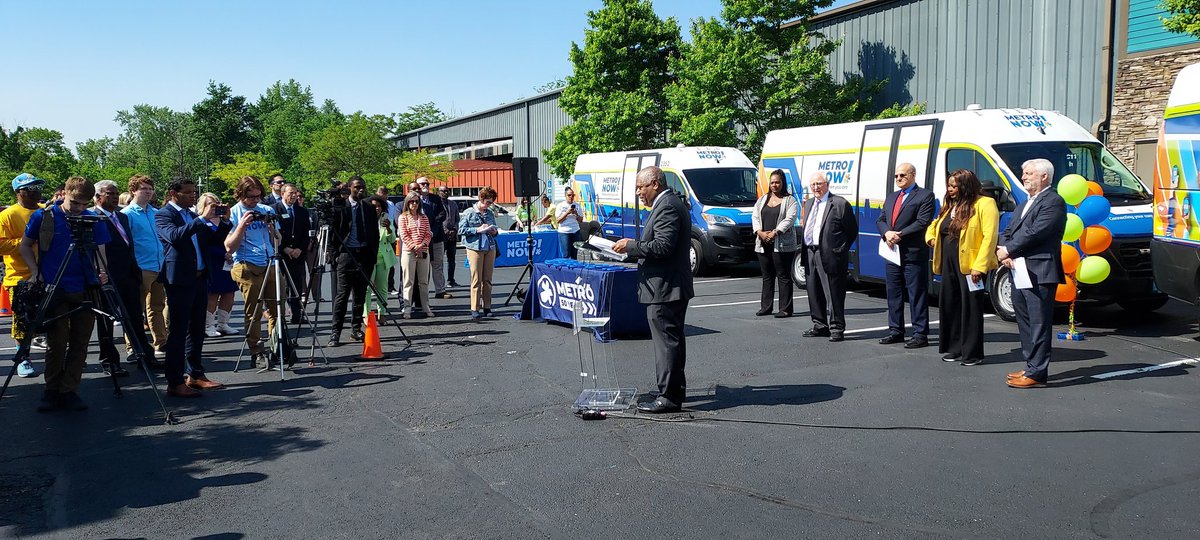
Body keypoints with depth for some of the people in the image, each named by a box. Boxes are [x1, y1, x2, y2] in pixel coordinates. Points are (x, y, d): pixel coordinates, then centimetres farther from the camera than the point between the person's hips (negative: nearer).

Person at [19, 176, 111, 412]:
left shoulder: (94, 220, 3)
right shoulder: (43, 216, 1)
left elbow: (100, 252, 3)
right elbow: (25, 247, 11)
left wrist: (101, 271, -18)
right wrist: (36, 272, -4)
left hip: (85, 292, 2)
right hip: (54, 290, -1)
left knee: (79, 345, 3)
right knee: (56, 344, 0)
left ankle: (68, 391, 13)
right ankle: (52, 391, 13)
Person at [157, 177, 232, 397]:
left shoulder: (193, 216, 17)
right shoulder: (163, 215, -6)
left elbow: (213, 239, 17)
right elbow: (175, 236, -25)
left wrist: (224, 221, 2)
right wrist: (202, 218, -25)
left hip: (199, 278, 8)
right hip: (179, 279, -8)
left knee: (196, 329, 13)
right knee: (178, 331, -5)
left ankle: (195, 374, 22)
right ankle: (175, 383, -1)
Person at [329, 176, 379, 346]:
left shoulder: (369, 209, 11)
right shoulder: (340, 207, -2)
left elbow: (375, 234, 13)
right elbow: (333, 232, -3)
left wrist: (373, 256, 7)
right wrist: (335, 254, -10)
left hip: (365, 255, 4)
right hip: (346, 255, -4)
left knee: (360, 295, 9)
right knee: (342, 295, -6)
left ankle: (356, 329, 18)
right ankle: (336, 333, -5)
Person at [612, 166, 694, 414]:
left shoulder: (667, 207, -16)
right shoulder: (671, 204, 18)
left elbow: (663, 246, -25)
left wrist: (631, 245, -16)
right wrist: (634, 247, 13)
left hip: (665, 289, -11)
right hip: (671, 287, 11)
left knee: (667, 342, -7)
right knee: (672, 341, 17)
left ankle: (669, 397, -3)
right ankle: (676, 390, 26)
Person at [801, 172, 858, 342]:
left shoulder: (840, 204, -7)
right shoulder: (808, 204, 17)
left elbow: (852, 230, -3)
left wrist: (840, 250, -2)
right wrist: (807, 251, 11)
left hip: (830, 256, -7)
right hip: (811, 254, 8)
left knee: (833, 294, -4)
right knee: (814, 294, 13)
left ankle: (837, 328, 3)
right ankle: (820, 326, 24)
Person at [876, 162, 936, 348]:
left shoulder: (925, 195, -3)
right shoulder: (891, 197, 19)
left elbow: (922, 223, -13)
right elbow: (880, 220, 13)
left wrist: (899, 235, -16)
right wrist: (887, 233, -8)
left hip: (913, 254, -7)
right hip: (892, 252, 7)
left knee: (917, 295, -3)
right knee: (893, 293, 12)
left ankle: (920, 334, 1)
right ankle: (896, 331, 21)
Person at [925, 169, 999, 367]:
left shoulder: (984, 204, -9)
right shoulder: (949, 206, 15)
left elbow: (990, 237, -16)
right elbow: (934, 225, 33)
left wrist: (979, 266, -21)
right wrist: (930, 237, 10)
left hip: (970, 266, -8)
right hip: (948, 265, 8)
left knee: (971, 310, -2)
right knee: (949, 306, 11)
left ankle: (972, 353, 6)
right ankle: (954, 349, 22)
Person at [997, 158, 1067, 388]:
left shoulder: (1053, 202, -9)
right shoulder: (1024, 204, 22)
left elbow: (1034, 233, -18)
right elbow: (1008, 231, 17)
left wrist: (1008, 251, -11)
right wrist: (1003, 252, -2)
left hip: (1040, 274, -10)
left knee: (1039, 324, -6)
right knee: (1025, 322, 16)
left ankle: (1036, 373, -4)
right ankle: (1031, 367, 26)